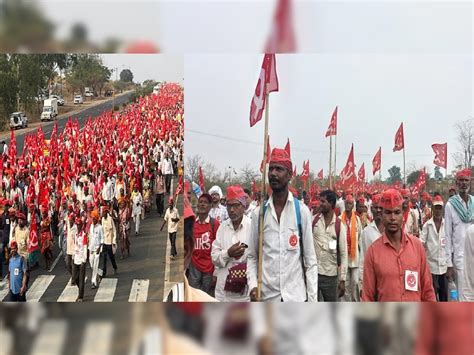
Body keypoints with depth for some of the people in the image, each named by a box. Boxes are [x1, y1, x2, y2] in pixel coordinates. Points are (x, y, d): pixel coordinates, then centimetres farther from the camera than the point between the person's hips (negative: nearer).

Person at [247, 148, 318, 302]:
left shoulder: (302, 211, -1)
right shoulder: (259, 213, 4)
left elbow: (310, 259, 0)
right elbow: (252, 256, 7)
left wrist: (313, 299, -5)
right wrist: (252, 285, -10)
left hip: (296, 296, -2)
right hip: (266, 296, 2)